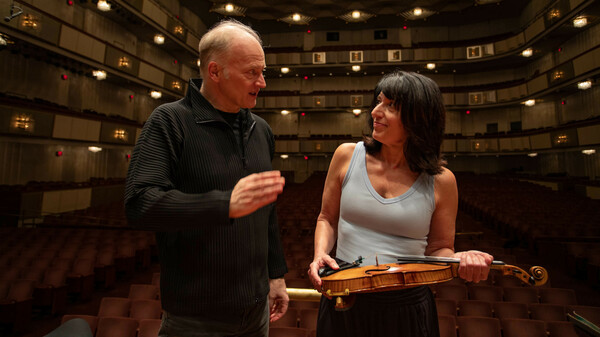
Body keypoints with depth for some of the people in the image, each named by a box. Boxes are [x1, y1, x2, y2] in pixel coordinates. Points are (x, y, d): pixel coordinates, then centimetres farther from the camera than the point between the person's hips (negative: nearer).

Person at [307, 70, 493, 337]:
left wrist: (460, 259, -18)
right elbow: (327, 219, 4)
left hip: (406, 308, -1)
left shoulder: (441, 182, -8)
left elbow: (438, 248, 2)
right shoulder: (347, 156, -5)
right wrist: (320, 254, -12)